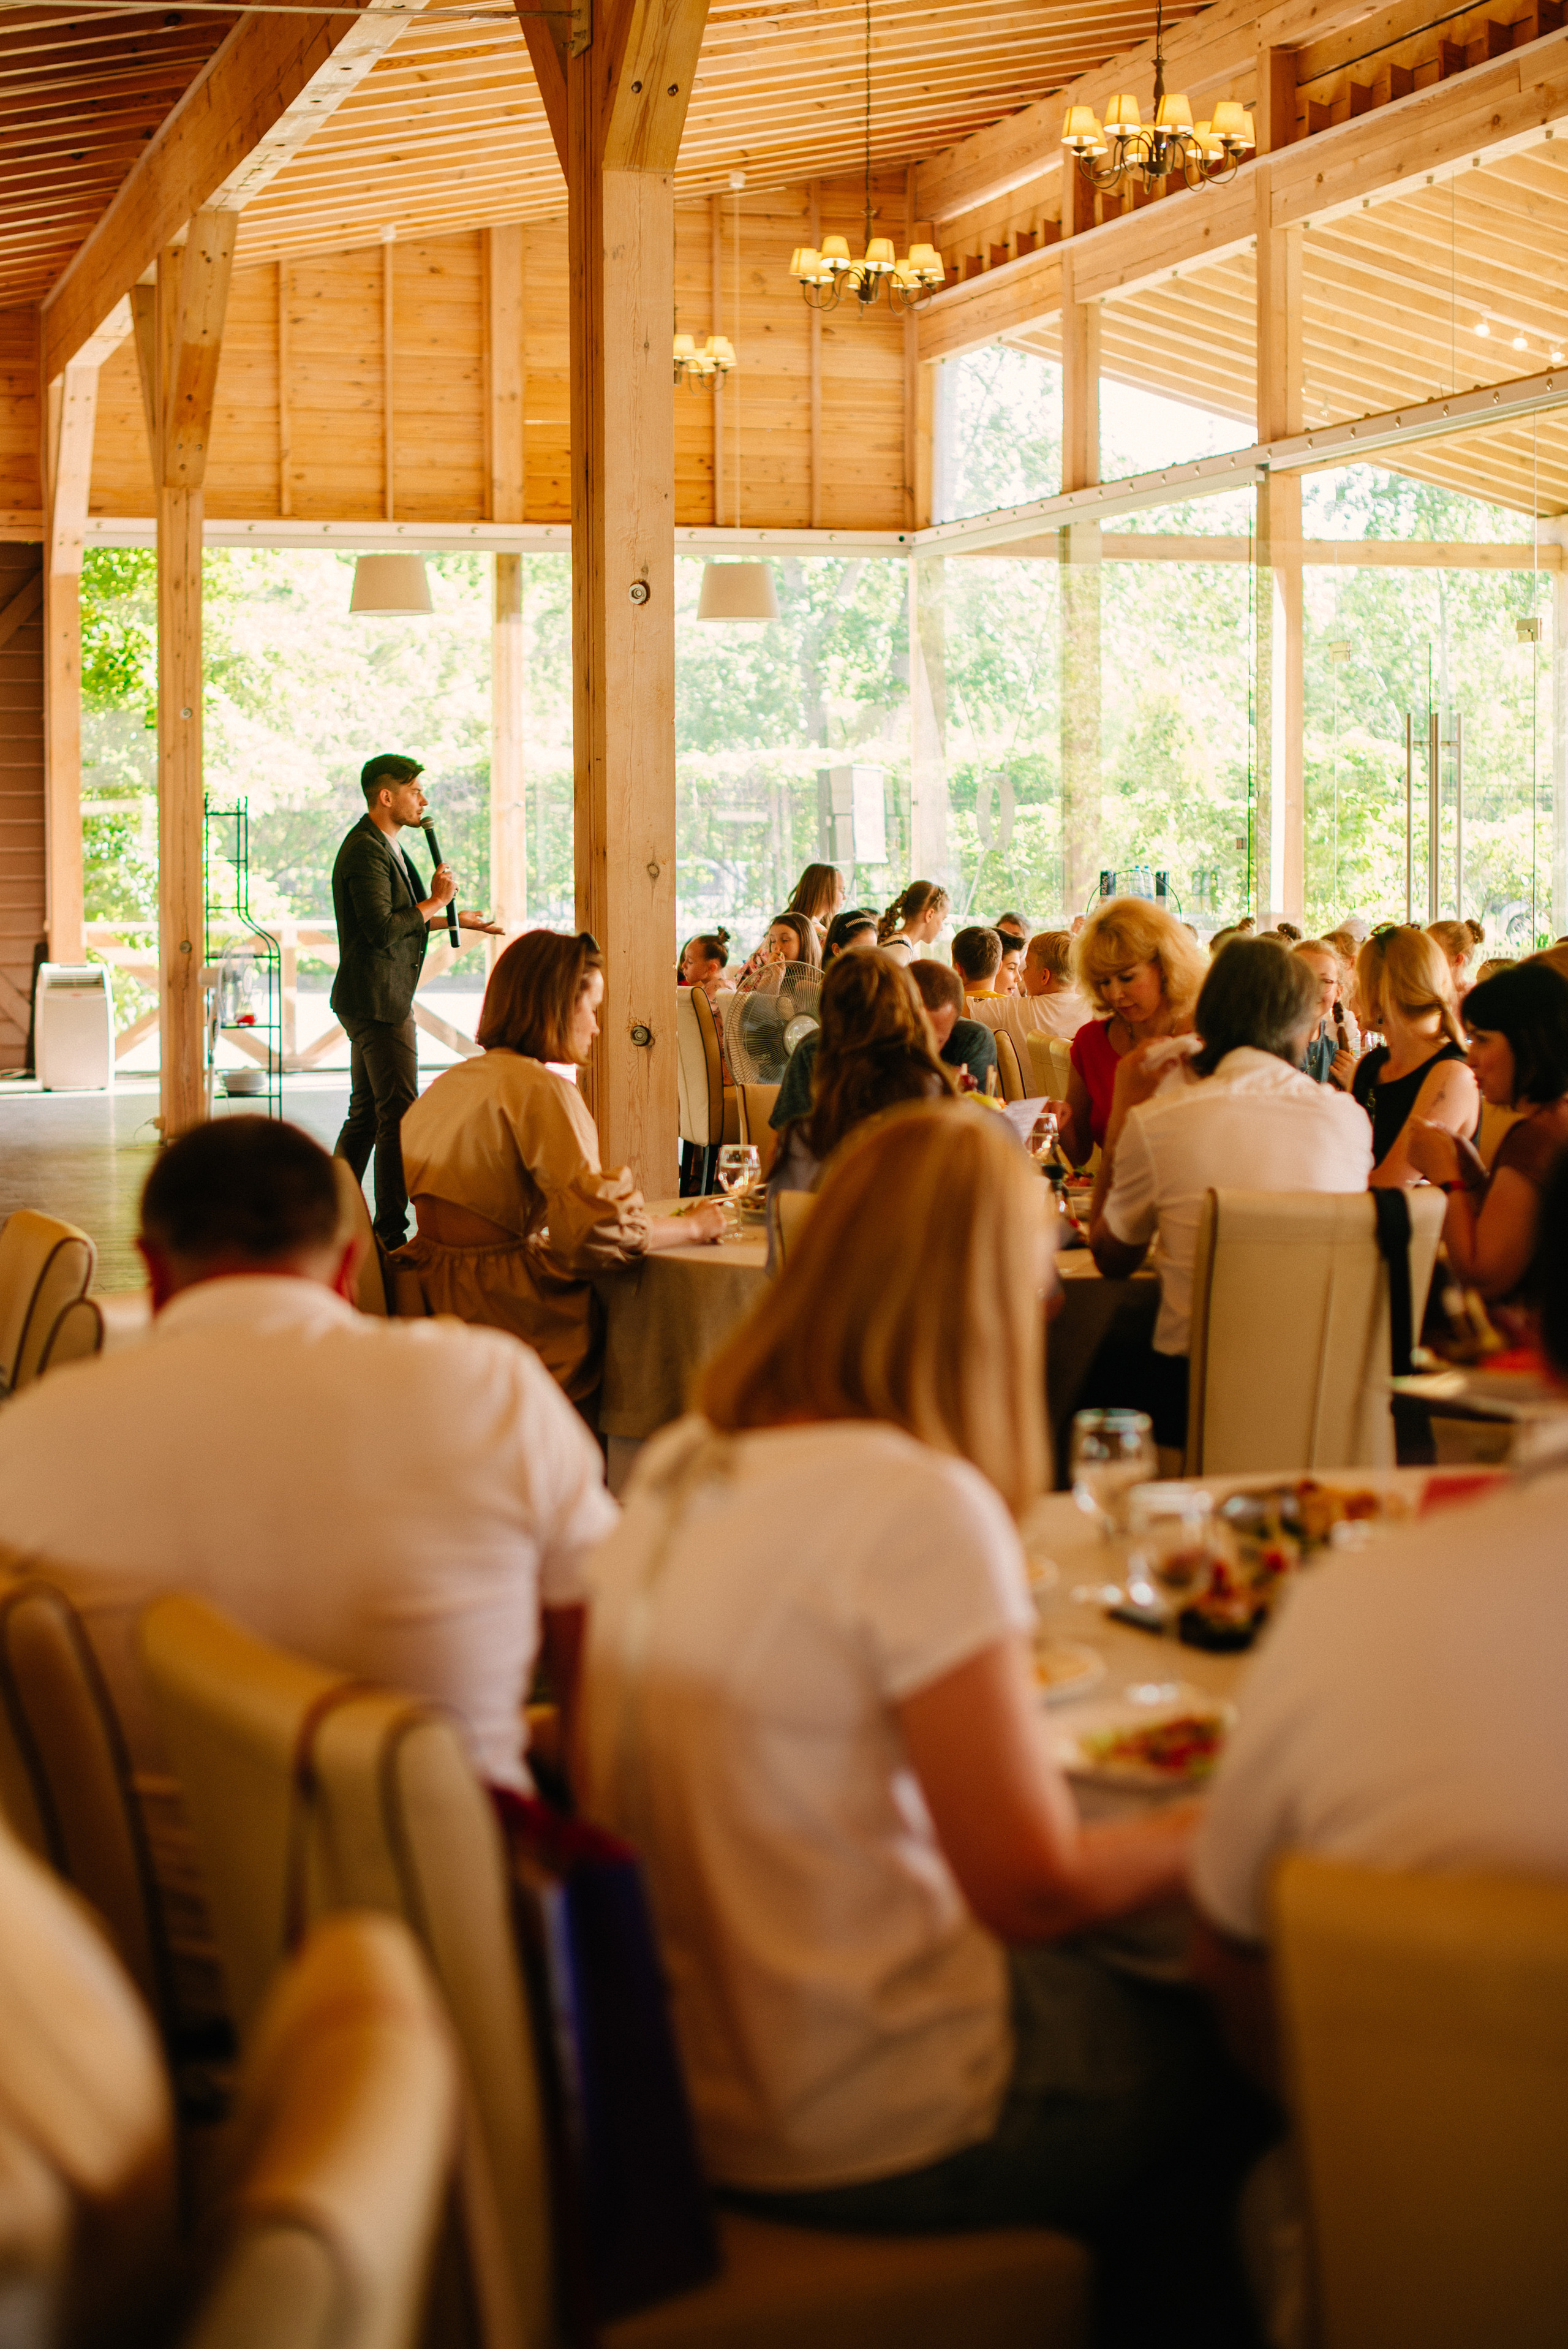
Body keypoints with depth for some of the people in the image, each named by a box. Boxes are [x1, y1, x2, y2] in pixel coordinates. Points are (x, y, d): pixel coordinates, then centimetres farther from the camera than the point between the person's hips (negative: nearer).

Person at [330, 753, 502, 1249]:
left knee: (366, 1115, 14)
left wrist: (458, 919, 30)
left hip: (371, 1002, 11)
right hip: (379, 1003, -11)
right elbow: (381, 929, -25)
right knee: (399, 1117, -9)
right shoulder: (367, 852, -16)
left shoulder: (382, 846, 18)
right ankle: (391, 1235, -7)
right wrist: (436, 901, -14)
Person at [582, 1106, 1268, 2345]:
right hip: (855, 2128, -7)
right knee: (1234, 2054, 13)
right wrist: (1214, 1829, -2)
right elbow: (1035, 1887, -19)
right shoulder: (922, 1509, -22)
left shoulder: (675, 1468, 2)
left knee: (1126, 1995, 22)